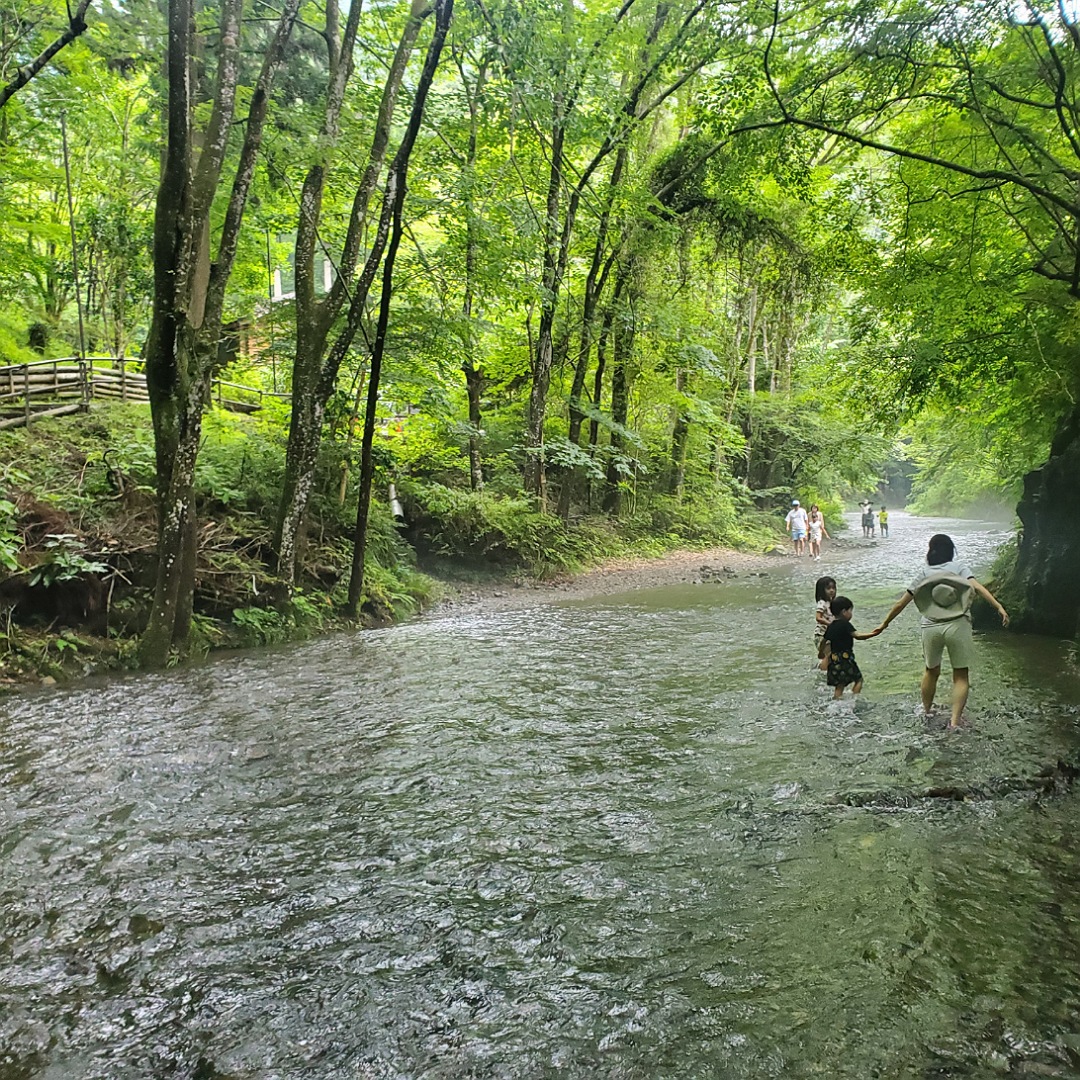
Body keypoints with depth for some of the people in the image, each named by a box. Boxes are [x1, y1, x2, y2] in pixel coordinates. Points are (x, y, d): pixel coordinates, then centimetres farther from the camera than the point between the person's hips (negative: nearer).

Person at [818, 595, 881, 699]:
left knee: (839, 684, 9)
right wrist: (872, 634, -26)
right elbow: (857, 636, -22)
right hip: (845, 658, -7)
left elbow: (824, 640, 21)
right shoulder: (845, 624, -11)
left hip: (834, 659, 7)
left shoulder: (830, 626, 11)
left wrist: (821, 652, 35)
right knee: (858, 679, 6)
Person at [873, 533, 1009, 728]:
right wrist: (999, 607, -18)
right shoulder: (959, 567, 4)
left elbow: (901, 603, 8)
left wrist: (884, 623, 17)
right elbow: (978, 587, -13)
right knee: (961, 675, 8)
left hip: (931, 628, 2)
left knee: (931, 670, 23)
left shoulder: (924, 574, 8)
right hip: (958, 626, -2)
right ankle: (955, 719, 0)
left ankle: (927, 709, 39)